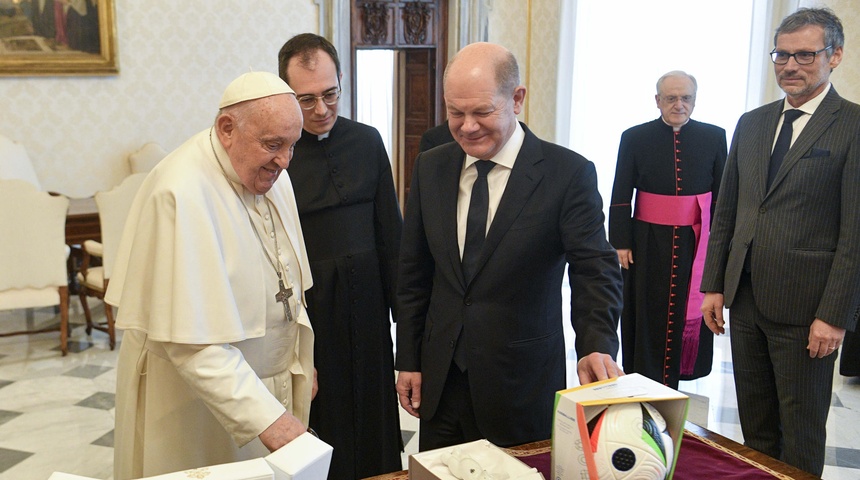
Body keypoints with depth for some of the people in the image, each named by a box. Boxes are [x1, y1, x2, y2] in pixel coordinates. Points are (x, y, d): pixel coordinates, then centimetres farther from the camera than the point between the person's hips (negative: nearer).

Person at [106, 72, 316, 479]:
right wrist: (264, 417, -31)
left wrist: (301, 364, 11)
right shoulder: (181, 193, -25)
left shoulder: (270, 174, 0)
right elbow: (192, 339, -28)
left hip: (269, 381, 7)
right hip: (195, 400, -7)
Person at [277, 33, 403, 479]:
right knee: (317, 431, 11)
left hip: (367, 310, 4)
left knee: (374, 429, 16)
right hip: (304, 315, -3)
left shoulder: (367, 141, 3)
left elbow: (390, 232, 8)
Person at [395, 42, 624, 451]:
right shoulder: (430, 168, 2)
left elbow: (595, 270, -13)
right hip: (440, 381, 4)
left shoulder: (569, 173, -11)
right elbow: (414, 273, 8)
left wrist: (597, 345, -31)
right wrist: (408, 360, 7)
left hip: (523, 386, -3)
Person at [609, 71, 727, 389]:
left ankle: (675, 380, 23)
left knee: (688, 312, 8)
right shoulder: (635, 138, -1)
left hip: (695, 243, 1)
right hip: (648, 243, -1)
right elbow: (620, 197, 0)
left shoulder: (714, 138, 2)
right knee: (647, 315, 6)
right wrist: (621, 243, -5)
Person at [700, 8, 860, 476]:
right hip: (745, 296, 6)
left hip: (804, 306, -5)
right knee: (755, 421, 16)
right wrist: (713, 285, 8)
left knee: (801, 432, 10)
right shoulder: (751, 123, 10)